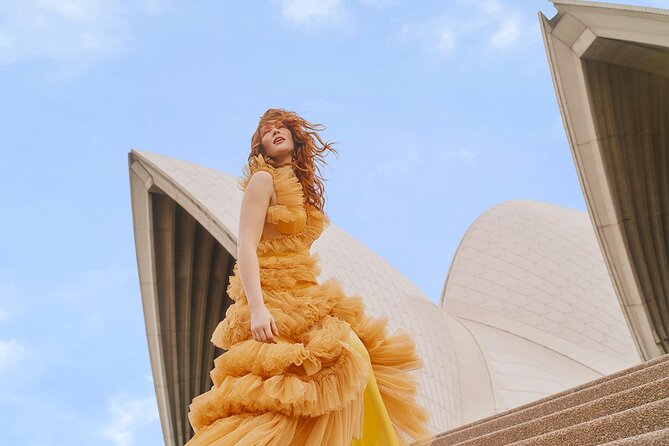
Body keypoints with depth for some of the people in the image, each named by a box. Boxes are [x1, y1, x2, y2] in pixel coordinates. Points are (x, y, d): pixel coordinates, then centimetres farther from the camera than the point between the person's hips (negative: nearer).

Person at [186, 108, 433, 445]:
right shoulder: (264, 179, -2)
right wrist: (256, 308, -24)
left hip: (300, 295, 8)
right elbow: (246, 246, -12)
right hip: (273, 296, -8)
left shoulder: (302, 187, 21)